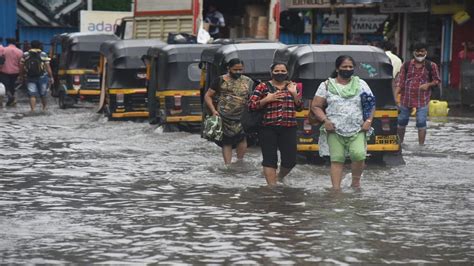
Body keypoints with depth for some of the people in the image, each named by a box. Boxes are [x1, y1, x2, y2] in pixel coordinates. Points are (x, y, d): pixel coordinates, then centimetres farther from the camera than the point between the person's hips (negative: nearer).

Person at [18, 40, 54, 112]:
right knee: (43, 95, 16)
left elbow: (21, 67, 2)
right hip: (42, 77, 0)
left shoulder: (25, 55, 1)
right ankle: (44, 108, 31)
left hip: (30, 78, 0)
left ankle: (32, 110, -14)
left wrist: (21, 76, 13)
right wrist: (51, 77, -2)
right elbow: (48, 67, -7)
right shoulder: (43, 55, -4)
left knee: (32, 95, -1)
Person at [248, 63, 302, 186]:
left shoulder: (293, 86, 14)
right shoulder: (263, 87, 4)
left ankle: (279, 177, 30)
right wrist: (267, 99, -13)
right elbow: (251, 105, -1)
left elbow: (299, 107, 11)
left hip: (288, 128, 3)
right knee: (270, 159, -5)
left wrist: (294, 94, -6)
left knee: (290, 160, 1)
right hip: (268, 128, -3)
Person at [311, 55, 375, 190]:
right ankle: (336, 188, -4)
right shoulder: (327, 85, 7)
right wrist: (325, 120, -9)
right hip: (335, 130, 0)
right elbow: (315, 106, 6)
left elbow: (371, 104, 14)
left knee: (359, 154, -19)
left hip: (357, 129, 0)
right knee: (337, 159, -6)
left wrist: (368, 120, -2)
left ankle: (356, 181, 3)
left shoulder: (361, 84, 12)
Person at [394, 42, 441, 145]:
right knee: (401, 121, 12)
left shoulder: (431, 66, 1)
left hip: (422, 100, -2)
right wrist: (395, 95, -9)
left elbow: (437, 80, 7)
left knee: (421, 123, -5)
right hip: (406, 98, 2)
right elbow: (400, 81, 1)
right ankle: (399, 143, 28)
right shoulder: (406, 65, 3)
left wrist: (428, 84, -14)